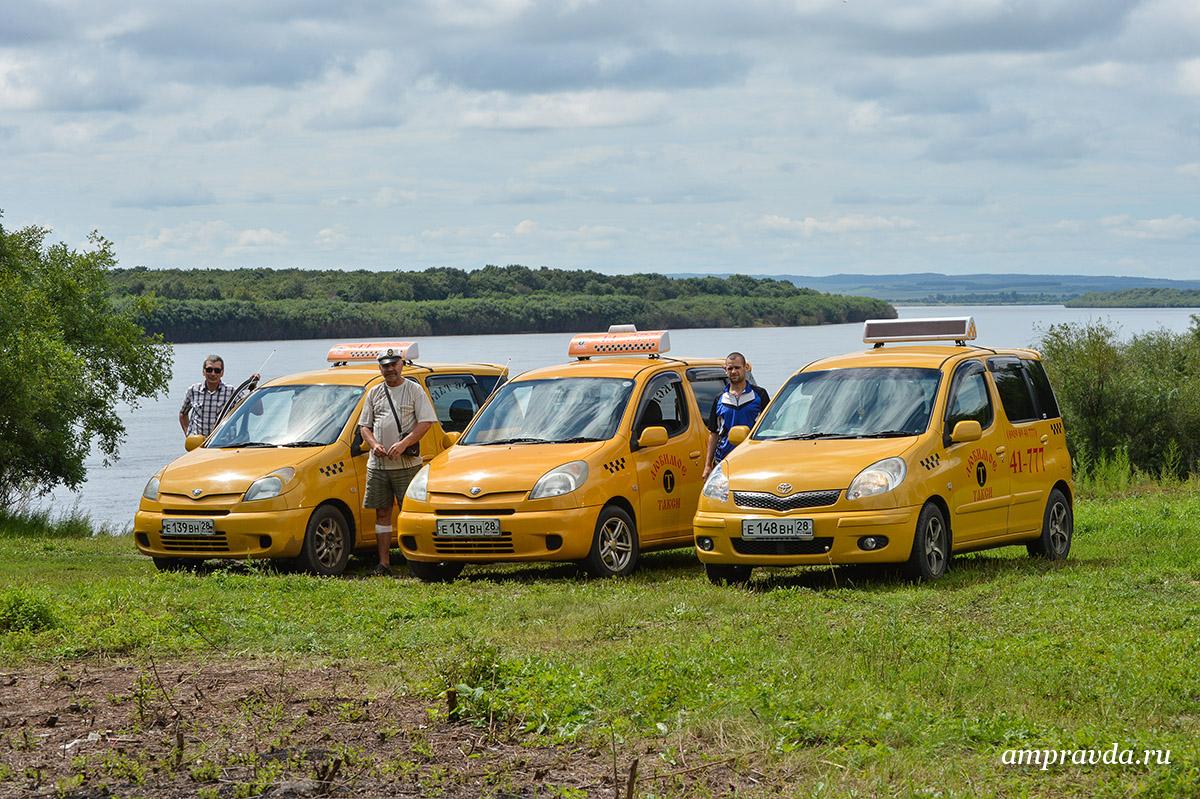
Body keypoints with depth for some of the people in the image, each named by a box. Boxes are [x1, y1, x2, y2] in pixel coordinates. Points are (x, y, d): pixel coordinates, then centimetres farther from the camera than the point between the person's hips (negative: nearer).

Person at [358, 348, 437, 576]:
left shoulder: (414, 390, 2)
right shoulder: (374, 393, 14)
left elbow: (425, 422, -6)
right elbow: (364, 425, 16)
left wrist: (403, 444, -17)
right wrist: (374, 445, -5)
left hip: (407, 464, -4)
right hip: (377, 464, 4)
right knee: (382, 513, 6)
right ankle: (384, 563, 9)